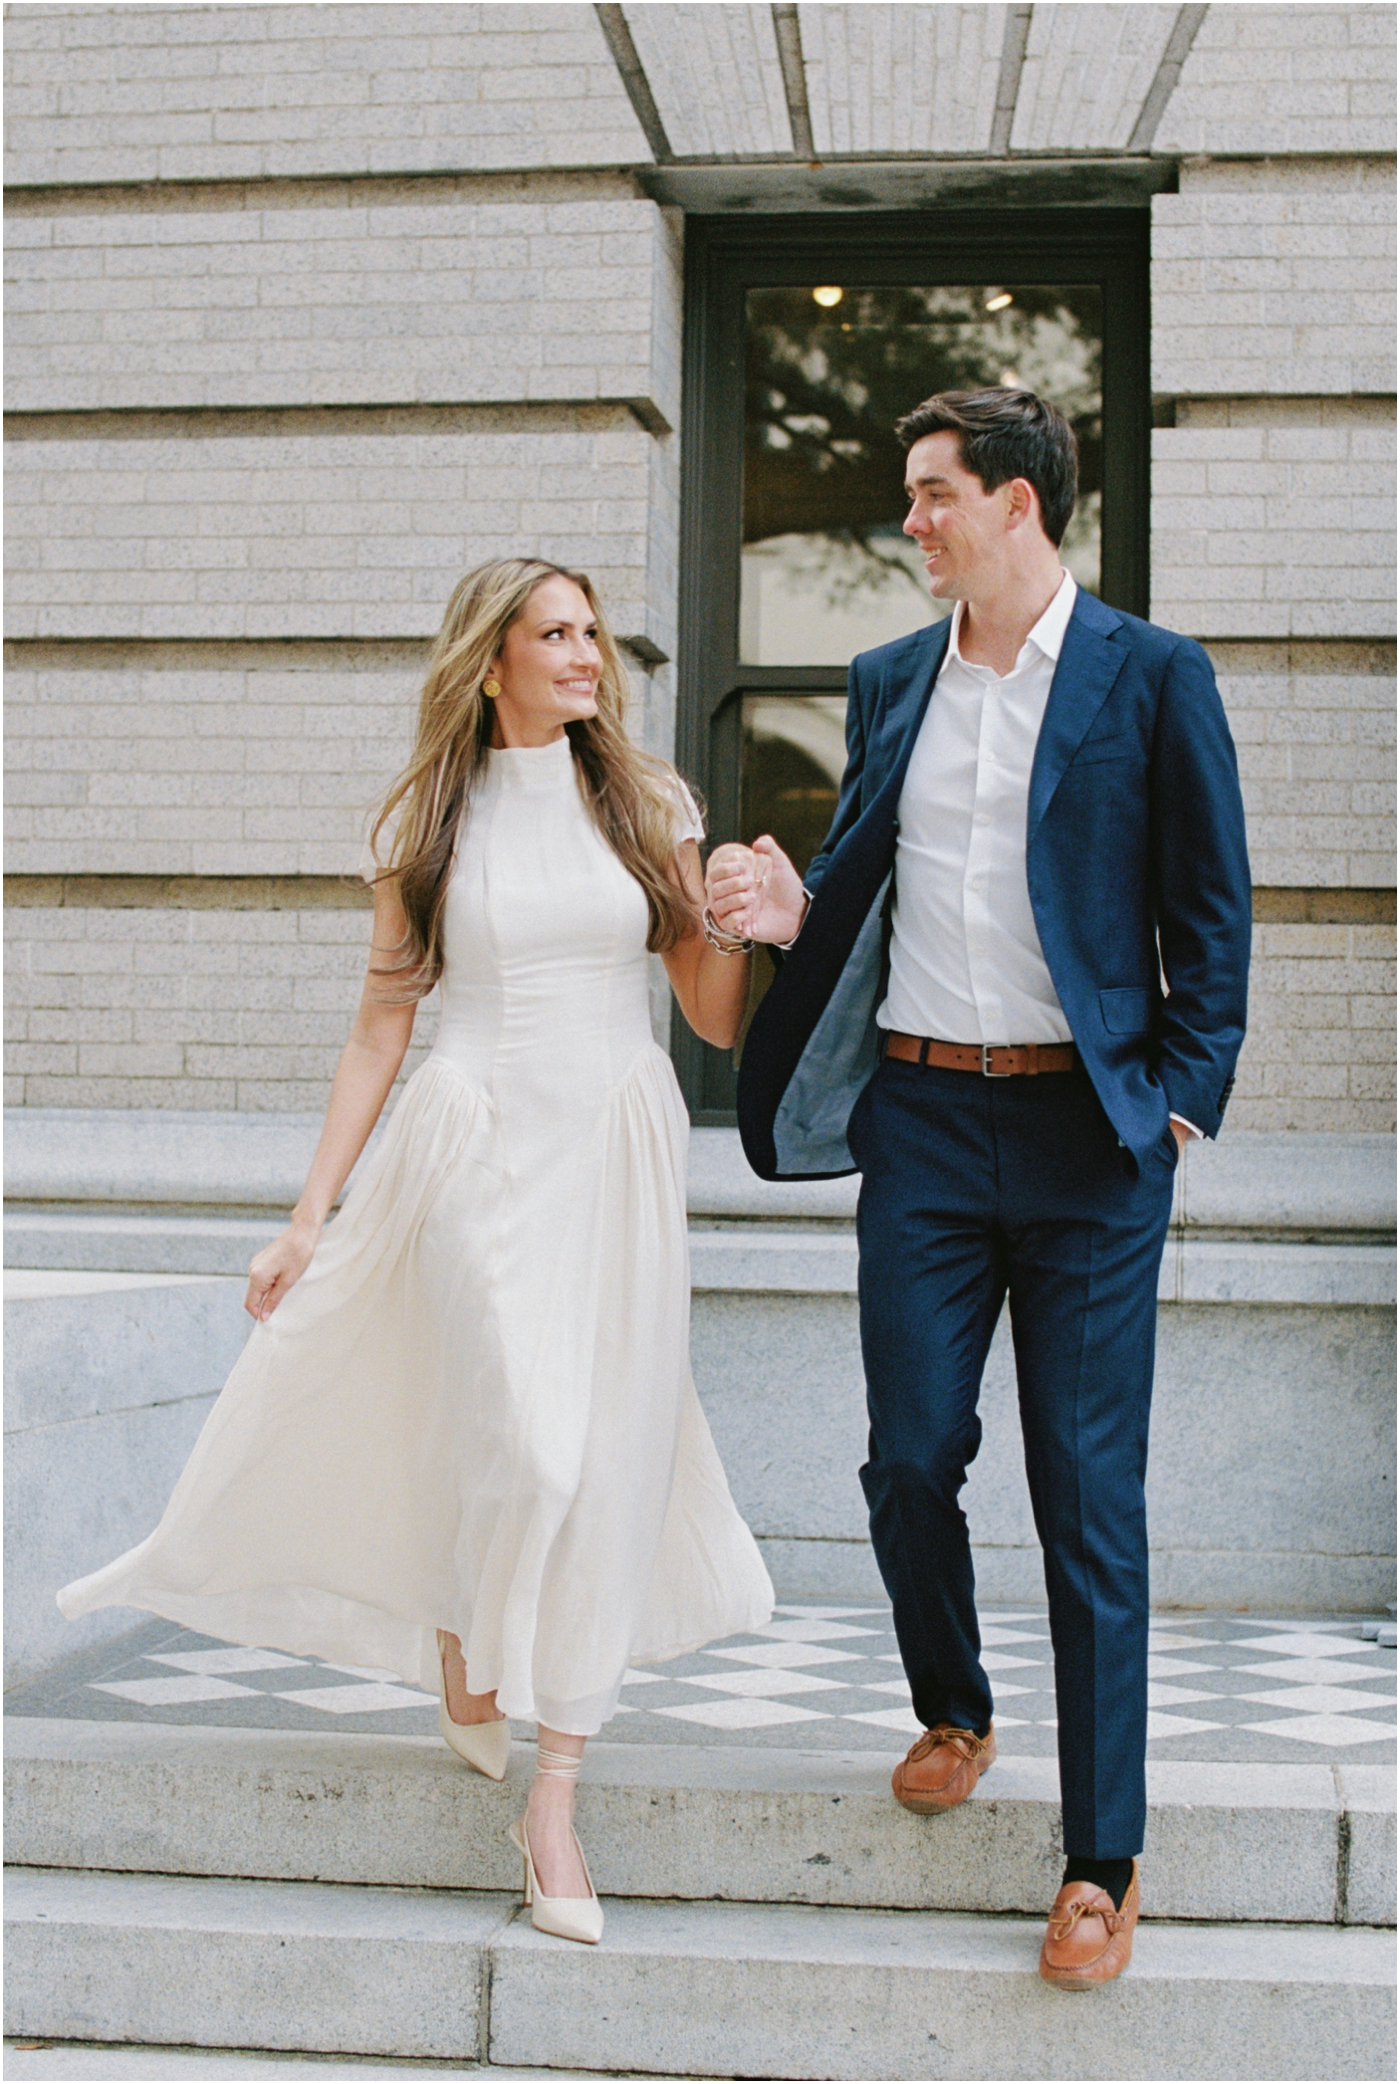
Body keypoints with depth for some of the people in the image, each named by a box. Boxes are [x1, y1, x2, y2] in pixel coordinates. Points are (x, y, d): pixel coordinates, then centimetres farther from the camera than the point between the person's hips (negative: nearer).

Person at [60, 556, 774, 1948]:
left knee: (610, 1466, -3)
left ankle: (552, 1802, 5)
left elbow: (713, 1017, 10)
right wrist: (310, 1215, 6)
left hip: (620, 1158, 2)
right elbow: (382, 1025, 8)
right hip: (478, 1146, -2)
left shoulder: (646, 804, 8)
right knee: (531, 1445, -16)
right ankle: (457, 1643, 18)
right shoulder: (433, 823, 6)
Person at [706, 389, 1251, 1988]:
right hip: (921, 1119, 4)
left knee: (1090, 1500, -1)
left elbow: (1210, 911, -1)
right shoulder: (890, 684, 12)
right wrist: (795, 909, -4)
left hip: (1087, 1134, -4)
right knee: (909, 1462, 8)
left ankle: (1100, 1863, 7)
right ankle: (952, 1715, 37)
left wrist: (1183, 1101, -7)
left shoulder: (1150, 679, -2)